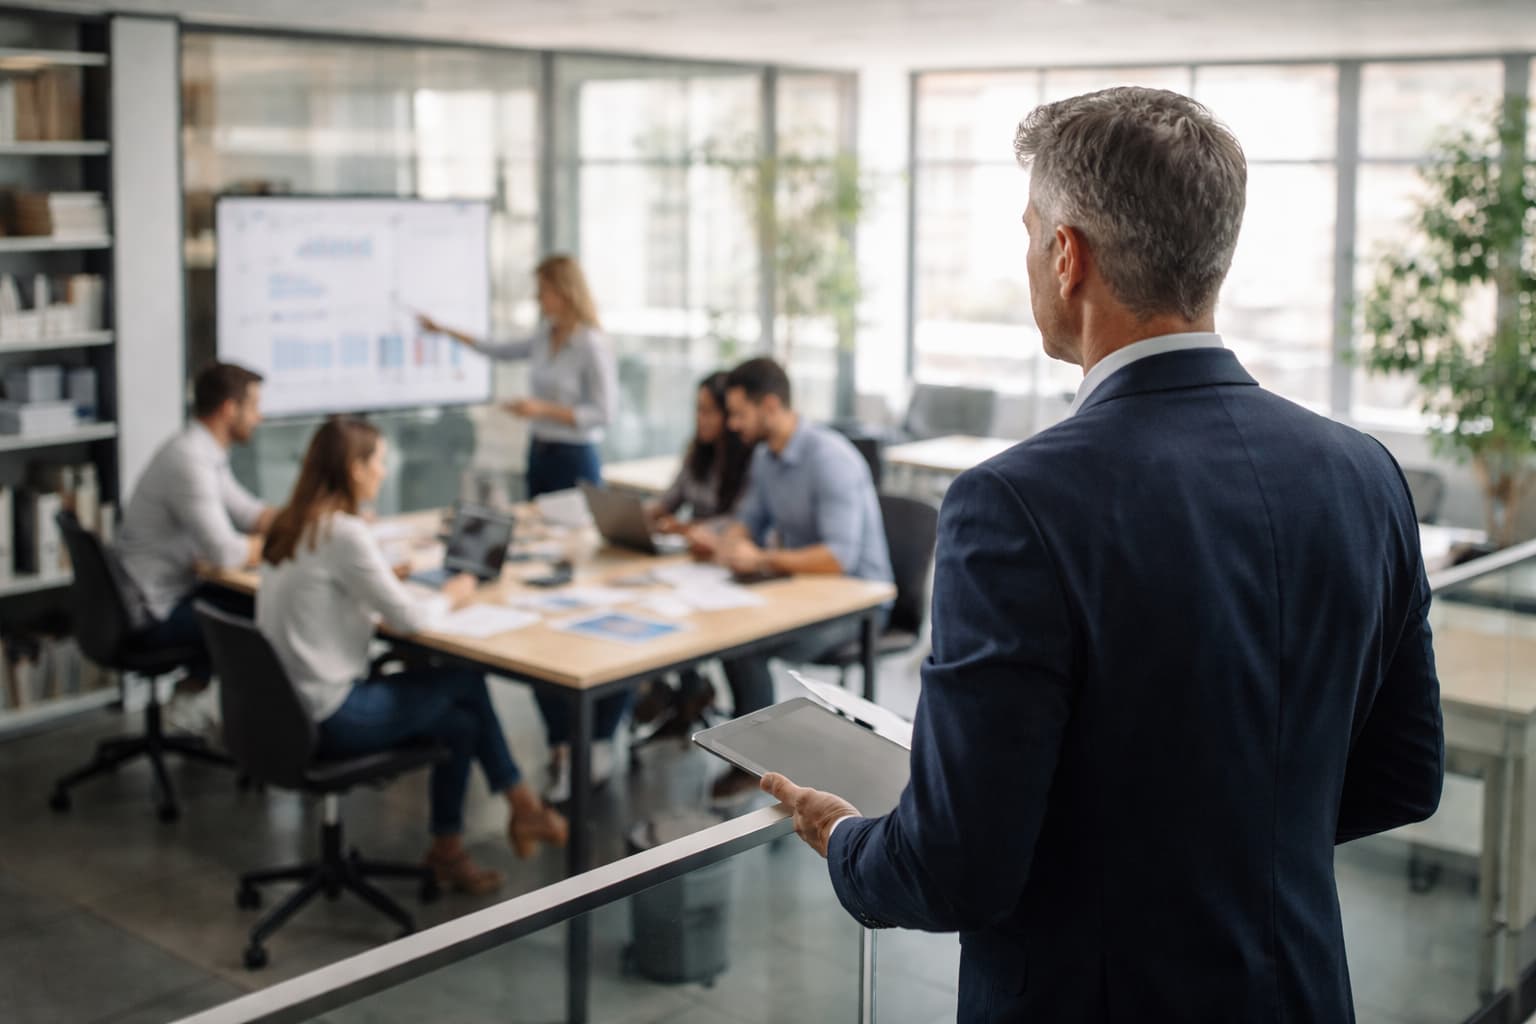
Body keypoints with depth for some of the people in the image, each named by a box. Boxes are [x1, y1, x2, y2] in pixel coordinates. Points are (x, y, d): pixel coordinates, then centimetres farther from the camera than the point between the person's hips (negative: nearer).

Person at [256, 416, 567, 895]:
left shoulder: (291, 524, 8)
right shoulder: (344, 533, -19)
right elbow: (408, 618, -15)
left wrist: (383, 581, 7)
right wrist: (449, 596, 4)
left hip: (291, 706, 9)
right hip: (330, 719, -9)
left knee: (459, 721, 12)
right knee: (467, 682, 5)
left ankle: (448, 848, 20)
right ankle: (523, 807, 18)